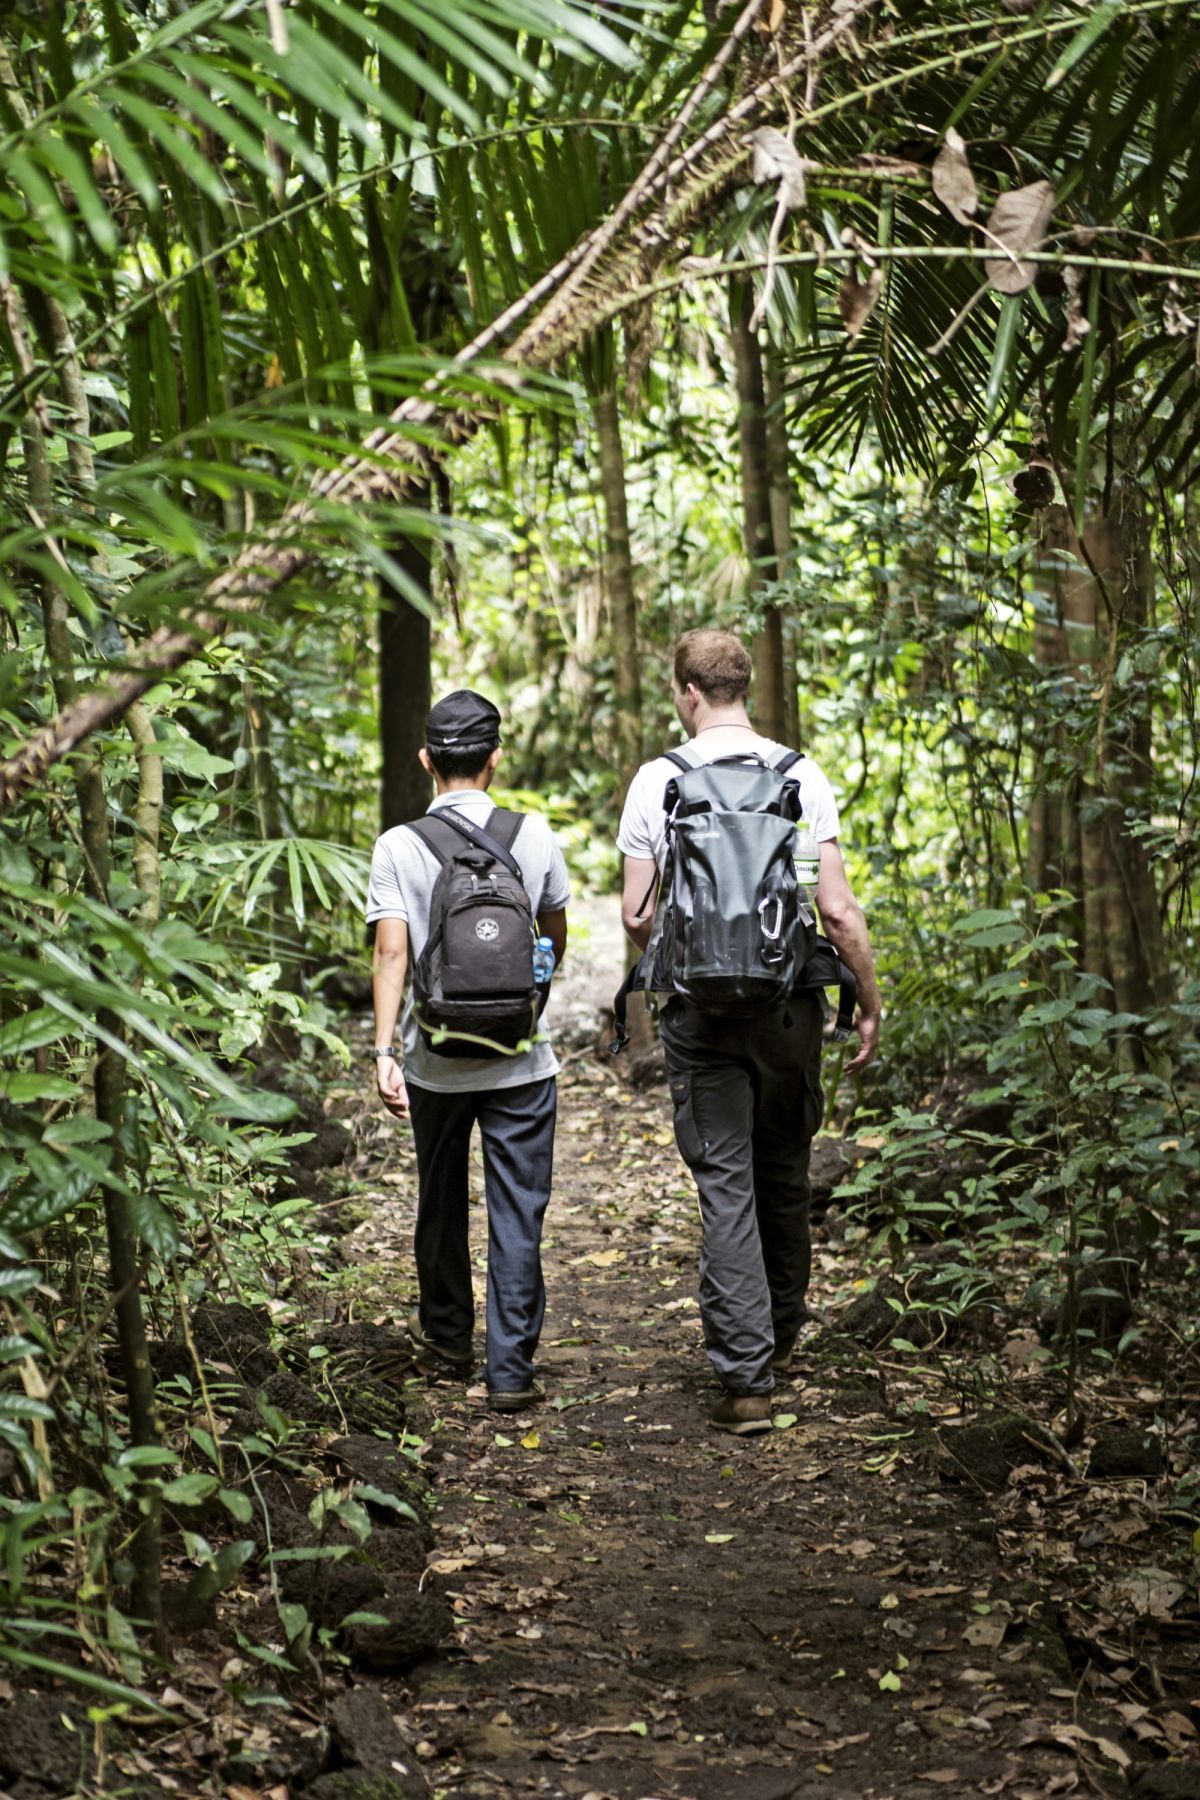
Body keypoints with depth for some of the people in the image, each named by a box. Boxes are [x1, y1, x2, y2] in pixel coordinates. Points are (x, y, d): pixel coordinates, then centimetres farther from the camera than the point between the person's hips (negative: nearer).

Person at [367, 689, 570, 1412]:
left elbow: (392, 953, -14)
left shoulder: (399, 846, -6)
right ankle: (511, 1368, 0)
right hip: (521, 1061, 0)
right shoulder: (534, 835, -2)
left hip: (436, 1061, 1)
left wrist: (385, 1051, -13)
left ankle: (448, 1330, 35)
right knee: (518, 1216, 2)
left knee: (441, 1203, 18)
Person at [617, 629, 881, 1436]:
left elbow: (636, 916, -2)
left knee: (725, 1187, 1)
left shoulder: (657, 781, -4)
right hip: (789, 1005, 2)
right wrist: (870, 1002, 4)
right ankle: (782, 1333, 36)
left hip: (701, 1008, -1)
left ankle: (746, 1377, -4)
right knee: (785, 1174, 19)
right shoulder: (800, 777, -3)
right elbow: (838, 910, -7)